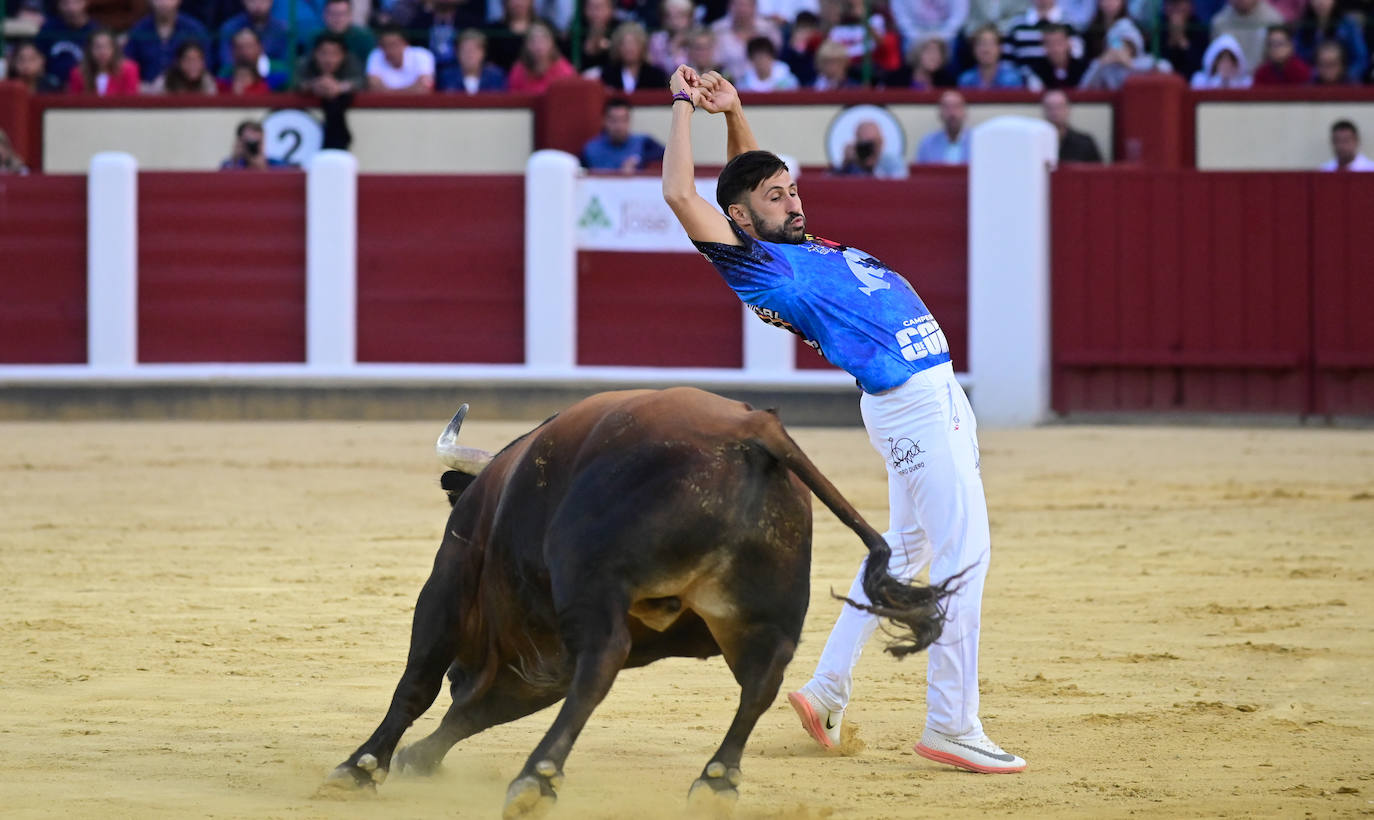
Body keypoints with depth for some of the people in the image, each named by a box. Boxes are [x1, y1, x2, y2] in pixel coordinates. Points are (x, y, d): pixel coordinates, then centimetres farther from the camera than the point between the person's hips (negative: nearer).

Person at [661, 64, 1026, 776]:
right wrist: (685, 104, -7)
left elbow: (754, 174, 33)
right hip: (907, 403, -10)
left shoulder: (798, 248, 16)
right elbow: (681, 194, -15)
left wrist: (734, 111, 18)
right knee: (963, 553, -12)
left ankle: (827, 691, 23)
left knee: (905, 549, 17)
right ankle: (951, 726, -11)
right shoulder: (756, 262, -7)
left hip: (938, 394, 10)